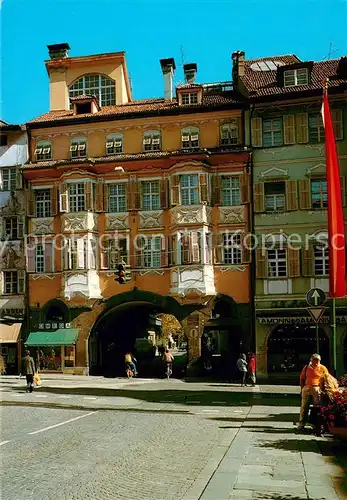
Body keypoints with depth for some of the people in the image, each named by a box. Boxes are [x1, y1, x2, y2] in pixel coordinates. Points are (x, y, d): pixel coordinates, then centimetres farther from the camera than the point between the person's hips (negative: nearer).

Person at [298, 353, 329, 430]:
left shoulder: (323, 368, 3)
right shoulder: (306, 367, 9)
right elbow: (302, 378, 15)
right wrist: (302, 388, 6)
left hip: (317, 388, -2)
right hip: (306, 388, 2)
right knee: (304, 406, 3)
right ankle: (301, 424, 8)